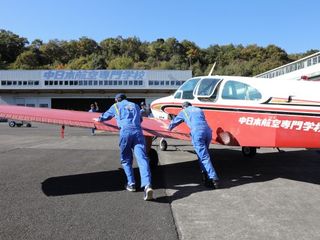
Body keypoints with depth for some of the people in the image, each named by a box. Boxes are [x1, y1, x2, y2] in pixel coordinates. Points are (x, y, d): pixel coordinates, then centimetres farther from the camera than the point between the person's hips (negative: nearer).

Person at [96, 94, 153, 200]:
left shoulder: (116, 106, 23)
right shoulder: (135, 105, 30)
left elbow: (106, 115, 39)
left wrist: (99, 119, 60)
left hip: (125, 131, -1)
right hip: (137, 131, 2)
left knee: (126, 159, 16)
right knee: (142, 158, -11)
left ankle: (131, 184, 14)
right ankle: (147, 185, -26)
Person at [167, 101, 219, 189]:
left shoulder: (184, 111, 23)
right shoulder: (199, 110, 33)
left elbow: (174, 122, 37)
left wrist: (169, 128, 57)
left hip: (197, 133, -5)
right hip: (208, 131, 5)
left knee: (204, 157, -8)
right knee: (202, 154, 21)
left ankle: (213, 179, -15)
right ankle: (205, 174, 15)